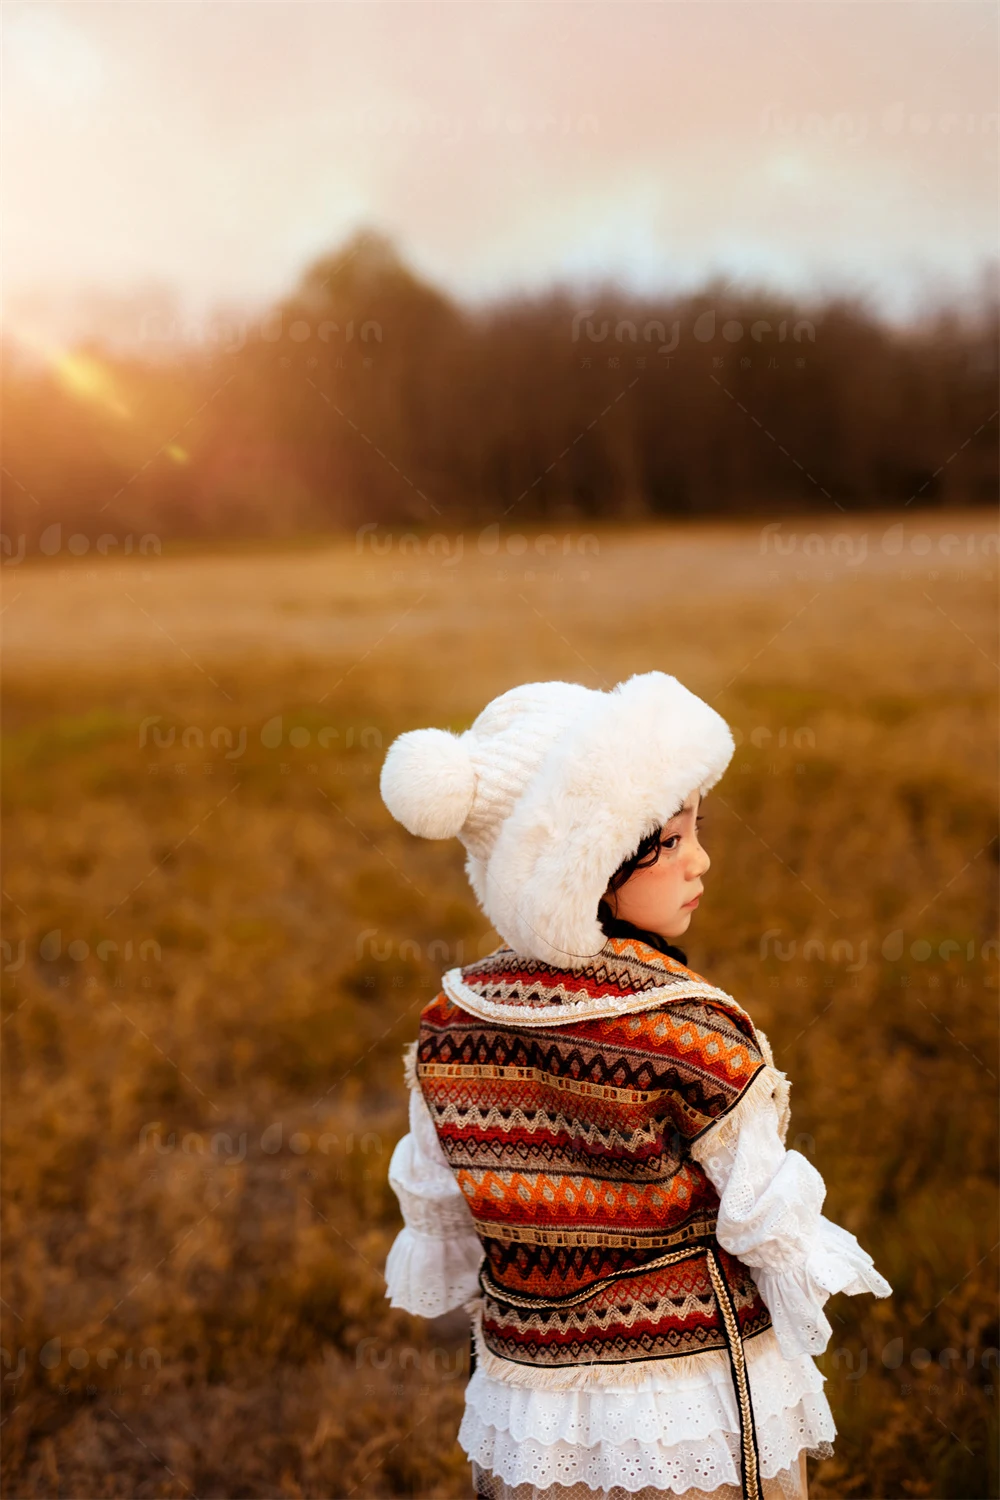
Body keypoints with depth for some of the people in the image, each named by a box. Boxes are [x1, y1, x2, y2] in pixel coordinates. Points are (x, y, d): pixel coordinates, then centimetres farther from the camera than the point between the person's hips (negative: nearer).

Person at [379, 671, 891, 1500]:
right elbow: (768, 1213, -13)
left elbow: (435, 1203, 6)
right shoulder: (693, 1032, -23)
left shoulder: (453, 1024, -7)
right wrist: (810, 1306, 7)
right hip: (703, 1425, -5)